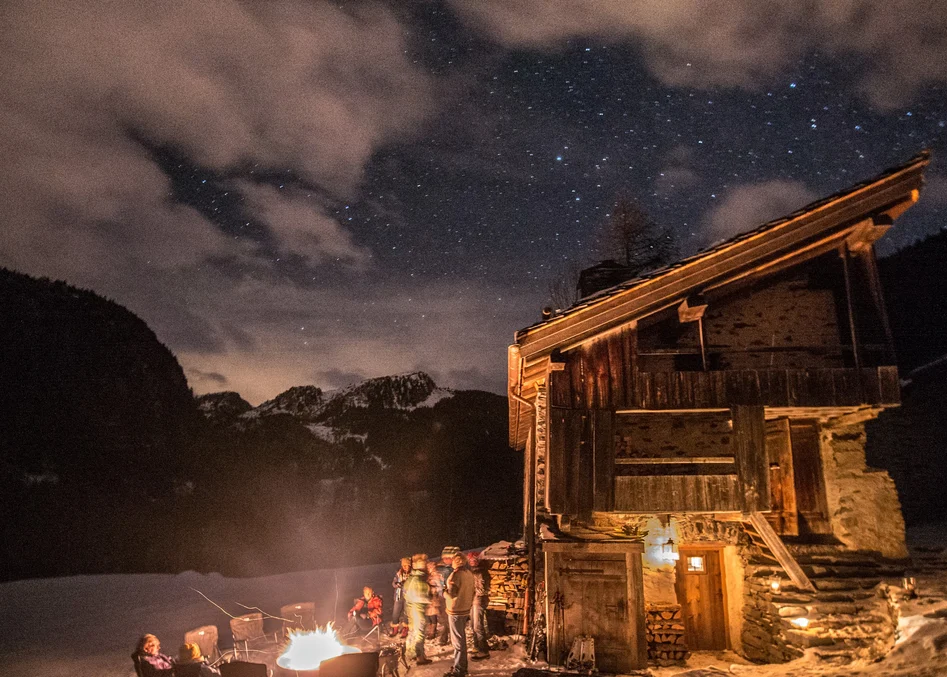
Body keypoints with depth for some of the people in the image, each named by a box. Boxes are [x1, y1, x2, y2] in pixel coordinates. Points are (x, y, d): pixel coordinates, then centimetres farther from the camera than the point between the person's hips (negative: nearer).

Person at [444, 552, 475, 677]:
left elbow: (451, 594, -21)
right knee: (462, 639, 18)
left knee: (457, 641, -1)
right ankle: (462, 666, 27)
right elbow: (471, 593, 13)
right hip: (465, 610, 8)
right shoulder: (469, 574, 6)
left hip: (456, 611, -8)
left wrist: (444, 591, -1)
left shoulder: (455, 575, -19)